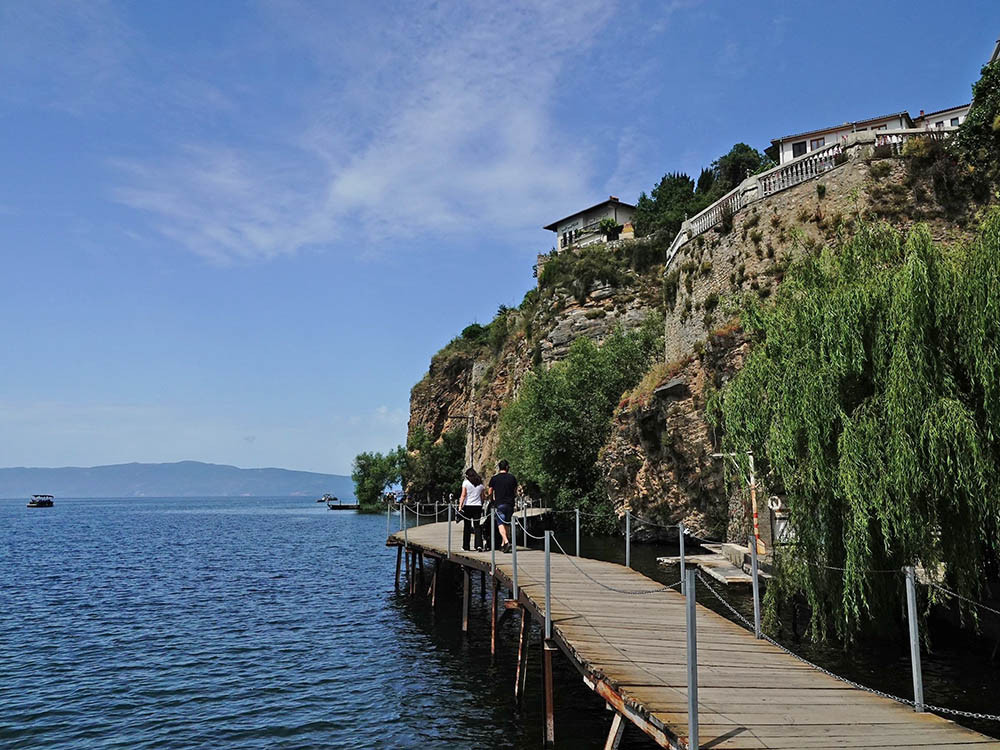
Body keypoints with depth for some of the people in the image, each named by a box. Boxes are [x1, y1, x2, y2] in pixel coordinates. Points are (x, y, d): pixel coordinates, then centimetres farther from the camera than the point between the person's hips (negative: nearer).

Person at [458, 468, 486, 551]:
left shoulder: (466, 482, -4)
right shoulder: (480, 483, 7)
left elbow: (463, 495, -8)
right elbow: (482, 497, 9)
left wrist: (460, 506, -7)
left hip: (467, 506, -2)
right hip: (478, 506, 2)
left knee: (467, 527, 7)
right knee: (477, 526, 2)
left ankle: (466, 546, 12)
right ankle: (479, 545, -12)